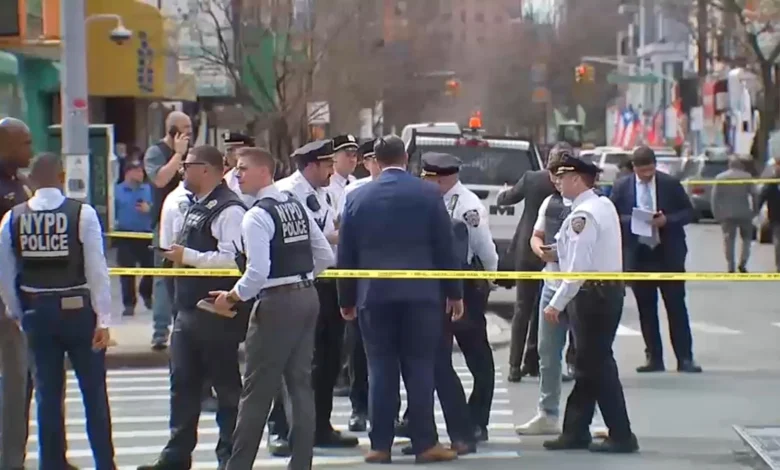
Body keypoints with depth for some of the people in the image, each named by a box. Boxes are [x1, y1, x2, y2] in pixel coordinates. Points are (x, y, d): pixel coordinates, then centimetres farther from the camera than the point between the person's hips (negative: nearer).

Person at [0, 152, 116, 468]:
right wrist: (103, 318, -9)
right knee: (94, 391, 6)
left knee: (47, 393, 10)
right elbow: (97, 269, -12)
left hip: (36, 312, 3)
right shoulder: (82, 214, -11)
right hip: (79, 309, -3)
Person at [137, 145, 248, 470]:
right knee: (183, 383, 13)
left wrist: (188, 256, -21)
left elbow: (232, 259, -27)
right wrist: (179, 255, 10)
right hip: (188, 308, 10)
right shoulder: (195, 206, 15)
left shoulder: (228, 210, -16)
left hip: (217, 312, -10)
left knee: (225, 384, 3)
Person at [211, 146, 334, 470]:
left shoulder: (257, 216, -14)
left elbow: (258, 272, -22)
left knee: (258, 389, -1)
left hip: (277, 302, -8)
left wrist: (232, 297, -7)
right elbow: (325, 256, 11)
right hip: (308, 297, 8)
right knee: (301, 383, 10)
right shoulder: (297, 206, 10)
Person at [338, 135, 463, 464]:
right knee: (420, 368, 1)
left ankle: (380, 445, 3)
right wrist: (454, 293, 8)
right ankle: (425, 443, 0)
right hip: (420, 293, -1)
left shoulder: (357, 198, 5)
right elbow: (445, 248, 1)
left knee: (381, 370, 4)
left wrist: (346, 299, 15)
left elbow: (346, 254, 7)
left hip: (374, 294, 1)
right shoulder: (428, 194, 1)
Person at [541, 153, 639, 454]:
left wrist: (557, 304, -17)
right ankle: (575, 432, 21)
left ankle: (621, 436, 0)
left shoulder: (582, 216, -18)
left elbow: (578, 268, -22)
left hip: (592, 294, -10)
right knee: (589, 365, 14)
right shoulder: (605, 205, 11)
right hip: (609, 290, 10)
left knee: (598, 367, -3)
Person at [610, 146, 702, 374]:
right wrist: (632, 221, -15)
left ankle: (685, 358, 2)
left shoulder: (670, 184, -1)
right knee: (646, 308, 6)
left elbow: (688, 212, 2)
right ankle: (654, 358, 12)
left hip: (668, 254, -1)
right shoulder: (621, 187, 1)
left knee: (676, 306, 0)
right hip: (638, 254, 1)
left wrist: (666, 220, -15)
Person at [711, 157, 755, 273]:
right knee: (747, 238, 14)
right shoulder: (747, 177, -2)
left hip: (727, 214, 1)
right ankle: (742, 264, 0)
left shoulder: (720, 178, 1)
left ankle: (731, 267, 0)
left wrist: (716, 214, 3)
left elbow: (714, 197, -2)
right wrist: (755, 210, 5)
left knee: (729, 241, 6)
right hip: (744, 213, -1)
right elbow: (753, 195, -6)